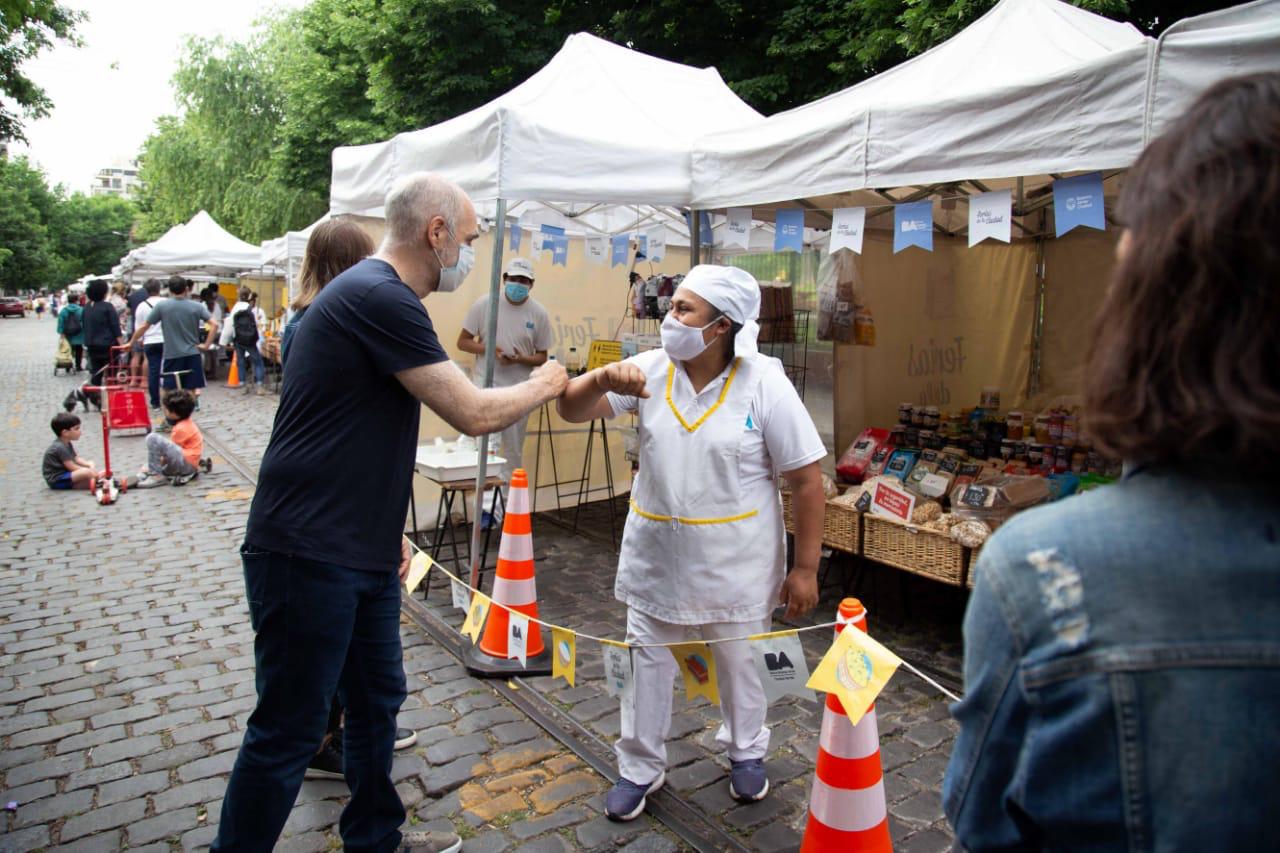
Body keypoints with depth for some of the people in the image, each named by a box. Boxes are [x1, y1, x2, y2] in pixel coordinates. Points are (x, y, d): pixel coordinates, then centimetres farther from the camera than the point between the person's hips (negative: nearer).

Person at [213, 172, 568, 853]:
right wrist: (542, 386, 0)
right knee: (289, 732, 3)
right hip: (308, 557, -10)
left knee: (377, 698, 21)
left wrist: (387, 529, 20)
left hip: (361, 554, 10)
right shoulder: (379, 298, -18)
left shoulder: (371, 294, 15)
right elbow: (474, 415, -20)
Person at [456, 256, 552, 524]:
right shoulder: (484, 304, -5)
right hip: (485, 387, -2)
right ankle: (487, 505, -3)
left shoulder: (539, 313, -2)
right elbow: (463, 341, 0)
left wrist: (520, 359, -17)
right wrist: (487, 348, -19)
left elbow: (542, 357, 3)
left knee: (514, 453, 12)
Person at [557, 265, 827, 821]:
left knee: (740, 662, 18)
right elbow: (572, 410, -9)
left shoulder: (765, 383, -16)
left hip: (735, 563, -2)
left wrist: (805, 567, -10)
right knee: (648, 662, 15)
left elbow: (806, 480, -12)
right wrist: (603, 378, -31)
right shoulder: (650, 370, -7)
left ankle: (746, 753, 46)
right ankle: (640, 768, 37)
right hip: (656, 556, 3)